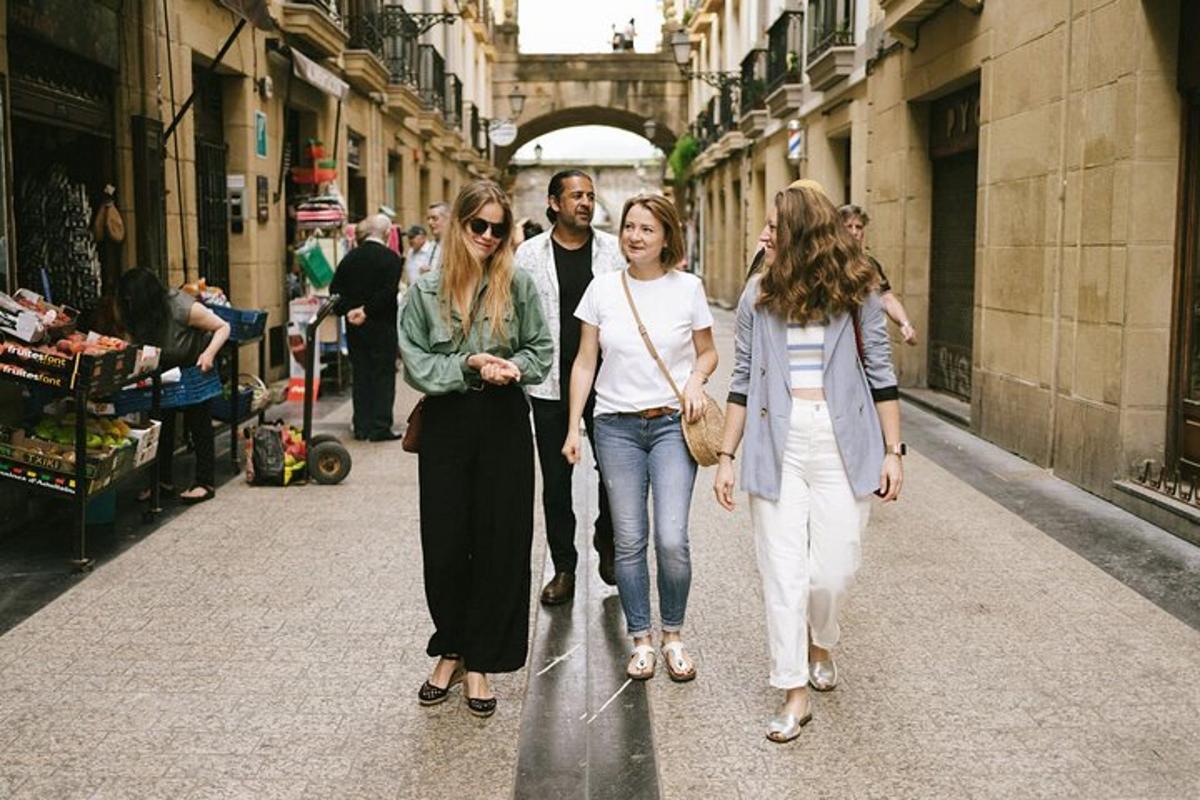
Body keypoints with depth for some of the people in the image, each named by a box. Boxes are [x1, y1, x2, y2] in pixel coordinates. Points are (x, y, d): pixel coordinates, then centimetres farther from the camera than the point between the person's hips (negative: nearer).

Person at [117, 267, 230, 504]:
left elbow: (223, 327, -24)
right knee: (161, 422, 6)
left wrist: (209, 353, -39)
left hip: (196, 367, -6)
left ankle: (206, 483, 5)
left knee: (197, 422, -1)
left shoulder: (182, 307, -30)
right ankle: (163, 480, 16)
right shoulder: (139, 315, -13)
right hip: (165, 370, 6)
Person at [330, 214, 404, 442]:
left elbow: (335, 290, 2)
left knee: (360, 375, 11)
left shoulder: (350, 257, 6)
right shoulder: (391, 258, -9)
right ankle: (380, 428, 1)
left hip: (355, 328, 5)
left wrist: (348, 310, -3)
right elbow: (388, 293, -19)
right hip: (382, 327, -5)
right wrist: (367, 311, -13)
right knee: (383, 375, 2)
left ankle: (362, 427, 13)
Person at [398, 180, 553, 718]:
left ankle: (479, 662, 17)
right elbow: (415, 364, -2)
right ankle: (450, 651, 26)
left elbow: (541, 350, 4)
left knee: (499, 544, 3)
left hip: (504, 425, 0)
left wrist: (512, 367, -16)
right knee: (444, 544, 5)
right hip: (445, 426, 0)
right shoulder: (426, 291, 1)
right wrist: (468, 366, -16)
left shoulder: (518, 285, 1)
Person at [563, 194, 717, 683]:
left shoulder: (687, 287, 0)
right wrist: (573, 427, 2)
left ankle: (673, 636, 14)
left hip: (672, 423, -1)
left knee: (672, 540, -9)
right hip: (617, 426, 1)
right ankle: (640, 640, 19)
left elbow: (707, 351, 12)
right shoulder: (602, 288, 2)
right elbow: (585, 361, 7)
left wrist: (697, 378, -10)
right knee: (628, 541, 5)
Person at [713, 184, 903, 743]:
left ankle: (821, 644, 34)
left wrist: (893, 451, 2)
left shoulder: (855, 293, 0)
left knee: (834, 568, 2)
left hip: (842, 441, -1)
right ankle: (795, 692, 11)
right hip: (776, 441, 1)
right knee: (783, 570, -1)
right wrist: (726, 456, 6)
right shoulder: (758, 295, 5)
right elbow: (743, 381, 9)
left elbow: (880, 374, 5)